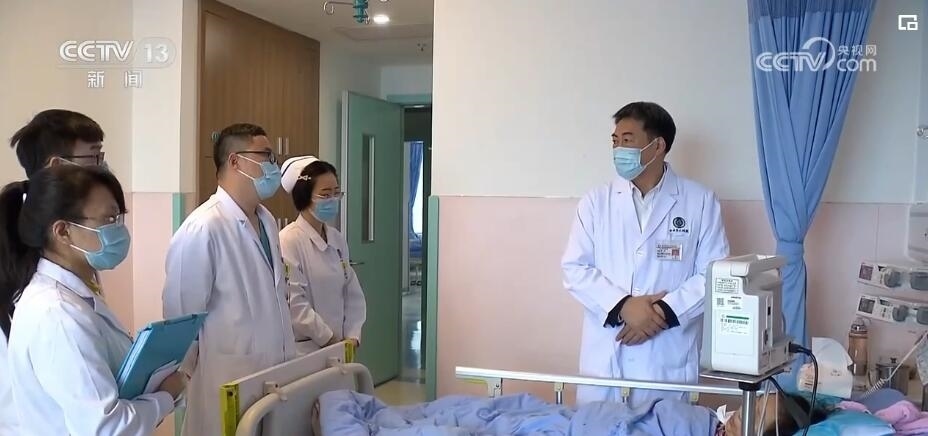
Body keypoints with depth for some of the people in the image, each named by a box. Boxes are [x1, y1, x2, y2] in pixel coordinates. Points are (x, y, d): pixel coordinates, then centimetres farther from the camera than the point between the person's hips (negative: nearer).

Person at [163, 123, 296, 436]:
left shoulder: (267, 221, 7)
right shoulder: (203, 228, -19)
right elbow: (182, 313, -15)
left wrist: (287, 360, 14)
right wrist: (198, 375, -5)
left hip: (273, 373, 7)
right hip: (229, 382, -7)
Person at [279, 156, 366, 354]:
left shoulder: (338, 239, 6)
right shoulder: (288, 241, -14)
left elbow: (353, 294, 8)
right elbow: (293, 304, -17)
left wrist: (352, 337, -3)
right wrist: (329, 338, -12)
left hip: (338, 345, 6)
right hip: (303, 350, -6)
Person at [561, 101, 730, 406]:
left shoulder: (700, 202, 2)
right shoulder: (596, 202, 6)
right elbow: (575, 269, 0)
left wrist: (664, 311, -14)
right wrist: (622, 306, -14)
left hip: (669, 359, -1)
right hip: (604, 356, 2)